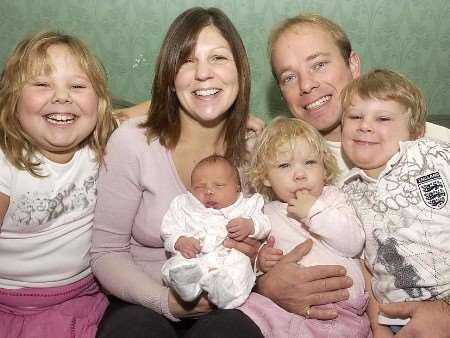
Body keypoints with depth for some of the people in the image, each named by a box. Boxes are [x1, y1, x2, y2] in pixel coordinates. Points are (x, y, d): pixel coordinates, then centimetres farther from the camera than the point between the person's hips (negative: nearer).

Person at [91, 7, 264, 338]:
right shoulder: (132, 142, -10)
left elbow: (266, 247, 9)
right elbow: (107, 253, -6)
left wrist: (259, 257, -14)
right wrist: (166, 301, -21)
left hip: (229, 309, 2)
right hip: (144, 307, -1)